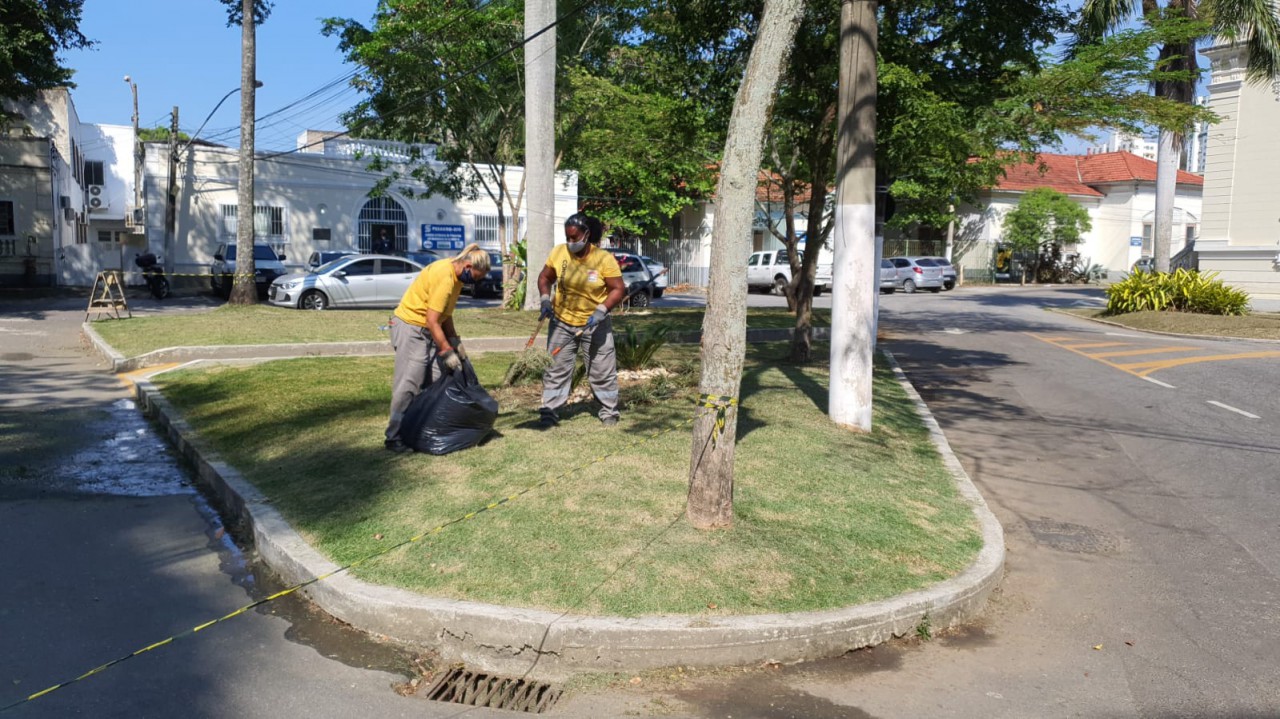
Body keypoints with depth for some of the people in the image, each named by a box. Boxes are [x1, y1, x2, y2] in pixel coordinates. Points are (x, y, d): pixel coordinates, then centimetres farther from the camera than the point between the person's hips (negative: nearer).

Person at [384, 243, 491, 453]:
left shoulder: (455, 275, 5)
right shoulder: (444, 277, -25)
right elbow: (432, 321, -25)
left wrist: (454, 341, 3)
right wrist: (447, 352, -21)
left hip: (430, 330, 10)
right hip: (410, 327, -10)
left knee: (437, 381, 3)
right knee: (408, 384, -11)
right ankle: (395, 437, -7)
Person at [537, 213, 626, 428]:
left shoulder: (604, 259, -15)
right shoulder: (558, 253, -7)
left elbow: (618, 289, -12)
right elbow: (545, 277, 6)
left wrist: (601, 311, -24)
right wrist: (545, 300, -11)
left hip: (594, 324, -2)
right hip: (562, 322, 2)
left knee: (602, 370, 5)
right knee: (556, 368, 4)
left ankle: (609, 412, 20)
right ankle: (548, 412, 11)